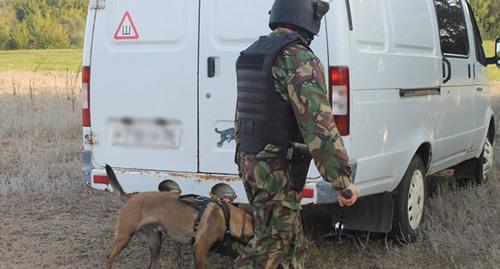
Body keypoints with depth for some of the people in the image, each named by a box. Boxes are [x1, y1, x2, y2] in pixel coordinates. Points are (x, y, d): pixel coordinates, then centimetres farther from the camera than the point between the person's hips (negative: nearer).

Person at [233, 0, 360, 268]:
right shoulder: (298, 58, -17)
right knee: (271, 245, -1)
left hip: (250, 162, 9)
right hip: (278, 169, -9)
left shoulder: (251, 54, 12)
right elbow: (319, 125, -23)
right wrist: (343, 182, -21)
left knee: (291, 242, 18)